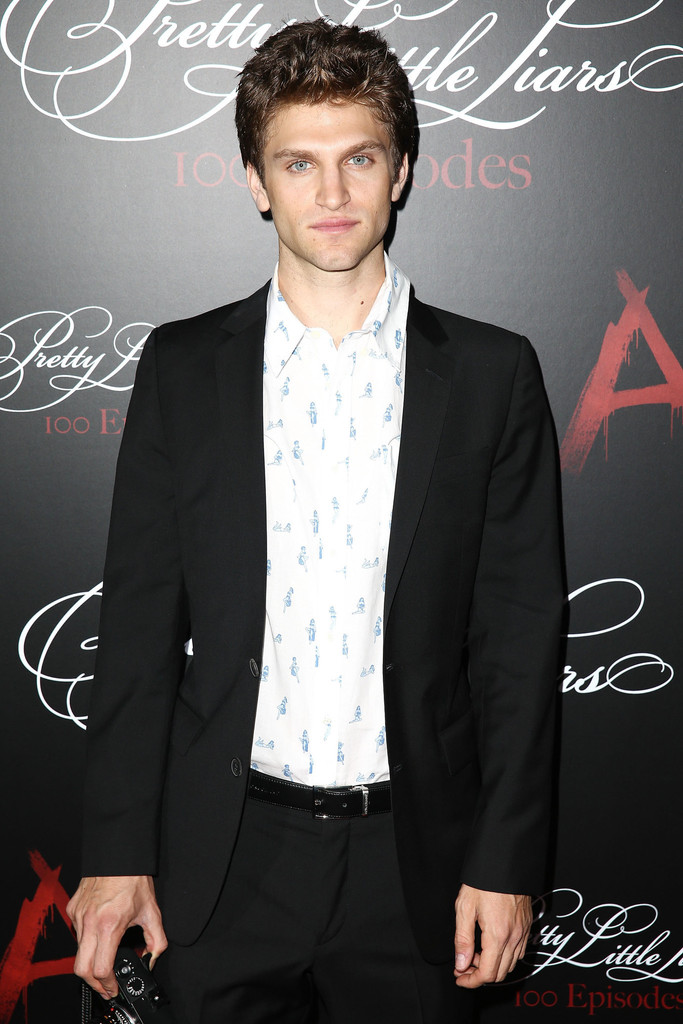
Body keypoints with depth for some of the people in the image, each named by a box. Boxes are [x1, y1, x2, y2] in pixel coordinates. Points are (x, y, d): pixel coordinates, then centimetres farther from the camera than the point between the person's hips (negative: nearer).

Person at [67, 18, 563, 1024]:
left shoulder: (492, 374, -2)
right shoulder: (182, 367, 0)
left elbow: (520, 634, -1)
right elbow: (139, 622, 1)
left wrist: (507, 859, -4)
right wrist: (117, 850, -2)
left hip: (416, 864, 0)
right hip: (224, 863, 1)